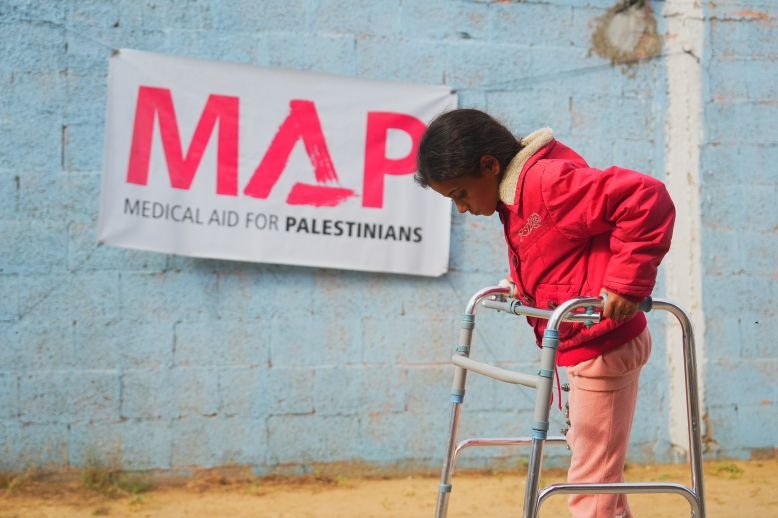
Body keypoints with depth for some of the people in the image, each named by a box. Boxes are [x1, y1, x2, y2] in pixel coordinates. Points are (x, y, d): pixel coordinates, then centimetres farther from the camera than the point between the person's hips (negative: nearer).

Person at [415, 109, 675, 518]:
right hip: (583, 347, 10)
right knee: (597, 466, 20)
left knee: (590, 482, -4)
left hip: (602, 346, -10)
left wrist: (626, 283, -27)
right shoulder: (515, 197, 10)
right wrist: (522, 283, 9)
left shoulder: (549, 181, -22)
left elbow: (647, 199, -29)